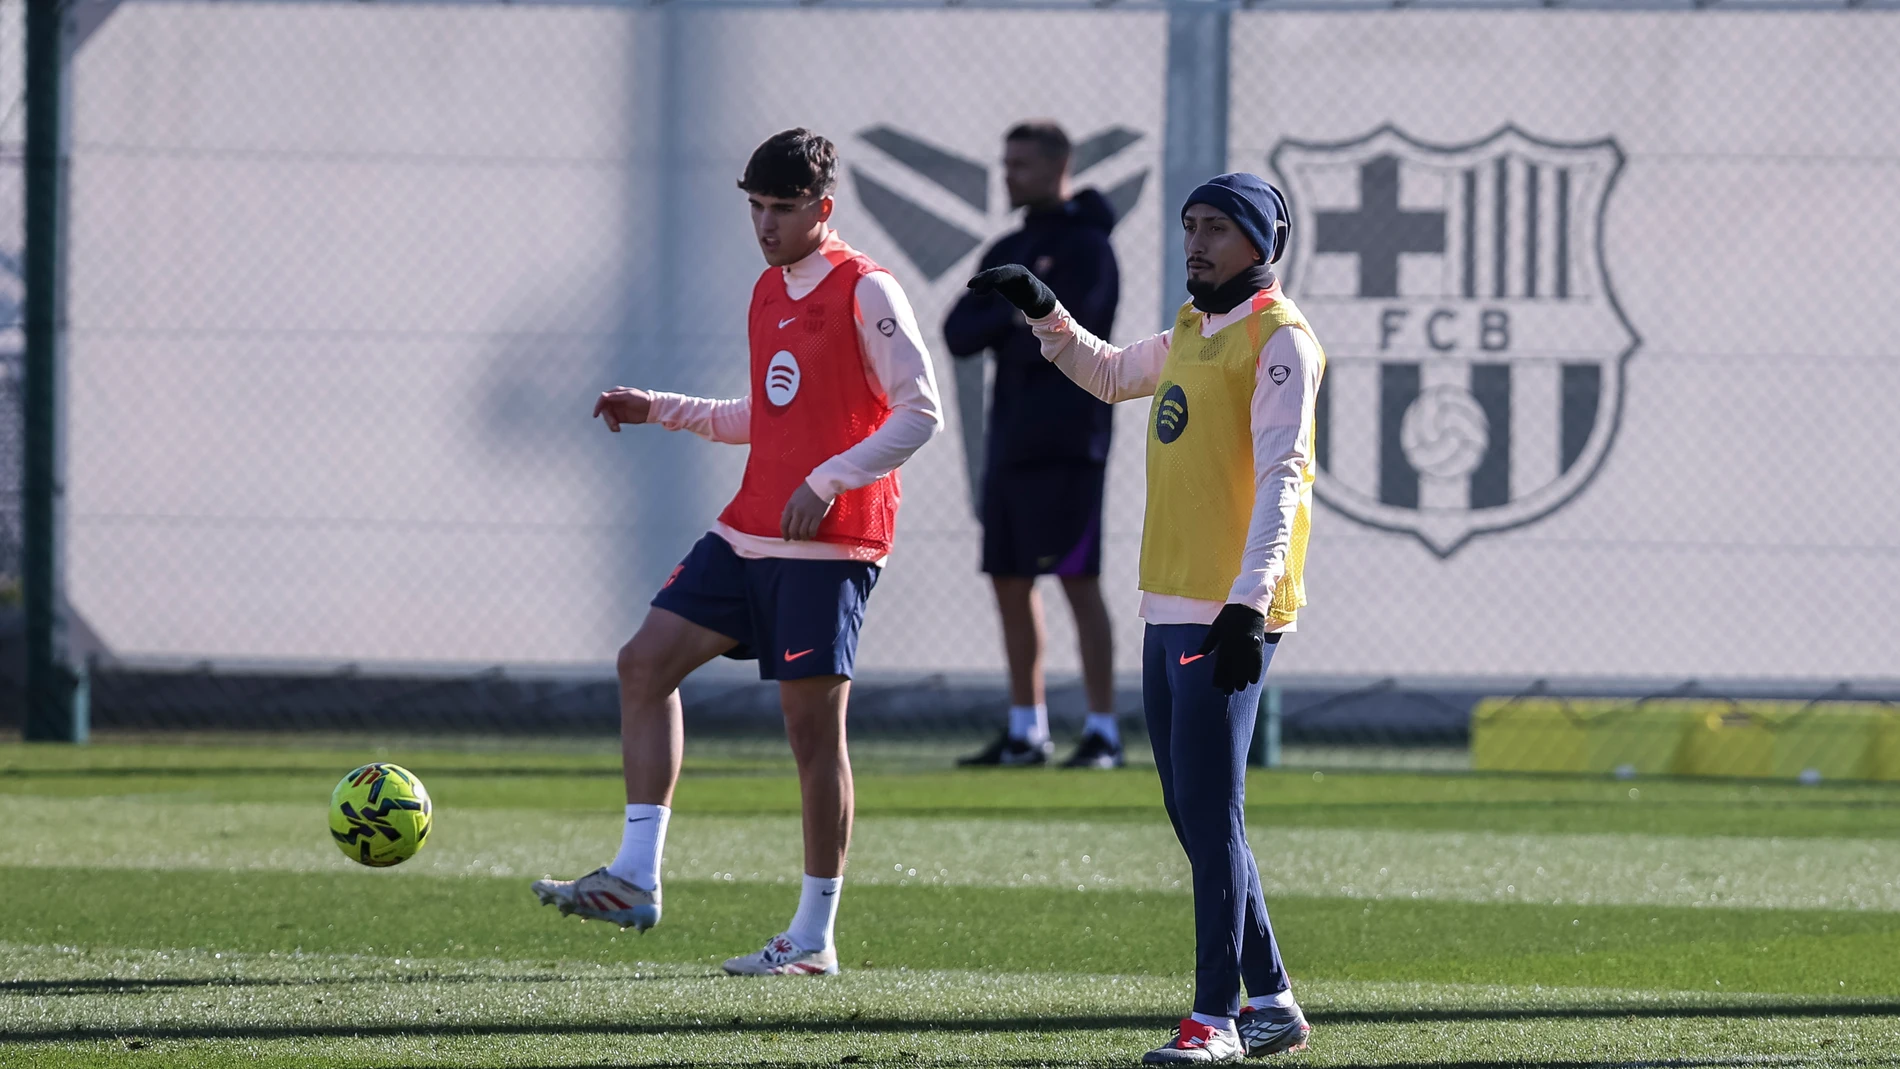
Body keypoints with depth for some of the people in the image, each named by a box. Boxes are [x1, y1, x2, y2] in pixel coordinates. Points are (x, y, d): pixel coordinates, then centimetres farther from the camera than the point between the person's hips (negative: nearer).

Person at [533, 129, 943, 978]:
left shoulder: (864, 293, -10)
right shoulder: (769, 292, 16)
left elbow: (920, 414, -13)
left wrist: (828, 482, -20)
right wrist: (663, 412, 17)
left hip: (829, 543, -8)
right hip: (750, 530, 8)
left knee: (813, 727, -5)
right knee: (646, 661, -1)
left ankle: (814, 937, 2)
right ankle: (635, 878, 0)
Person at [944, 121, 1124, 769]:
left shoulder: (1086, 247, -7)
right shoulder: (1007, 253, 17)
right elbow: (957, 336, 7)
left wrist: (1002, 334, -3)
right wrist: (1013, 316, -11)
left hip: (1065, 441, -8)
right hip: (1010, 440, 8)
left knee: (1079, 581, -11)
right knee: (1010, 582, 9)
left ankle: (1103, 732, -11)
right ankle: (1025, 732, 15)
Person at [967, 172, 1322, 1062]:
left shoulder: (1278, 338, -9)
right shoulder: (1190, 333, 18)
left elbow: (1277, 479, -17)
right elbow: (1111, 376, 39)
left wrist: (1248, 602, -25)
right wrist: (1045, 313, 24)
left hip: (1228, 617, -9)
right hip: (1170, 610, 9)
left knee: (1209, 812, -10)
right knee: (1193, 814, 11)